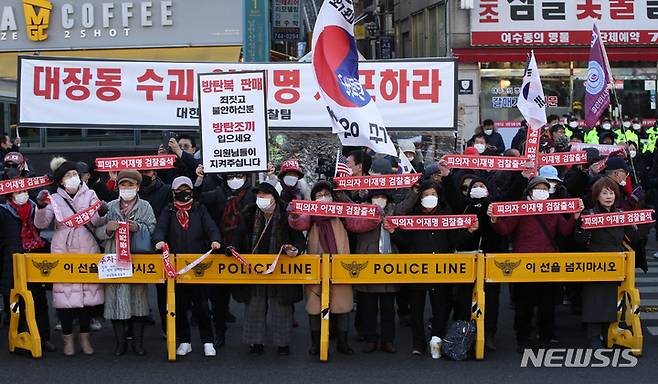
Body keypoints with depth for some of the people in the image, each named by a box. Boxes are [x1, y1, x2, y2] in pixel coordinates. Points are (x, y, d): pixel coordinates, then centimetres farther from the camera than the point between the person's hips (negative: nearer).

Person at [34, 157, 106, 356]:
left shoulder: (89, 195, 8)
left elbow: (95, 222, -1)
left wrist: (101, 214, -24)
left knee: (88, 293, 3)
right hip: (63, 252, -1)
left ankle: (85, 338, 13)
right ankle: (68, 338, 7)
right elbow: (41, 224, -5)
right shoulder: (55, 199, 5)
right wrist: (41, 207, -24)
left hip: (88, 251, 1)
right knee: (65, 293, -4)